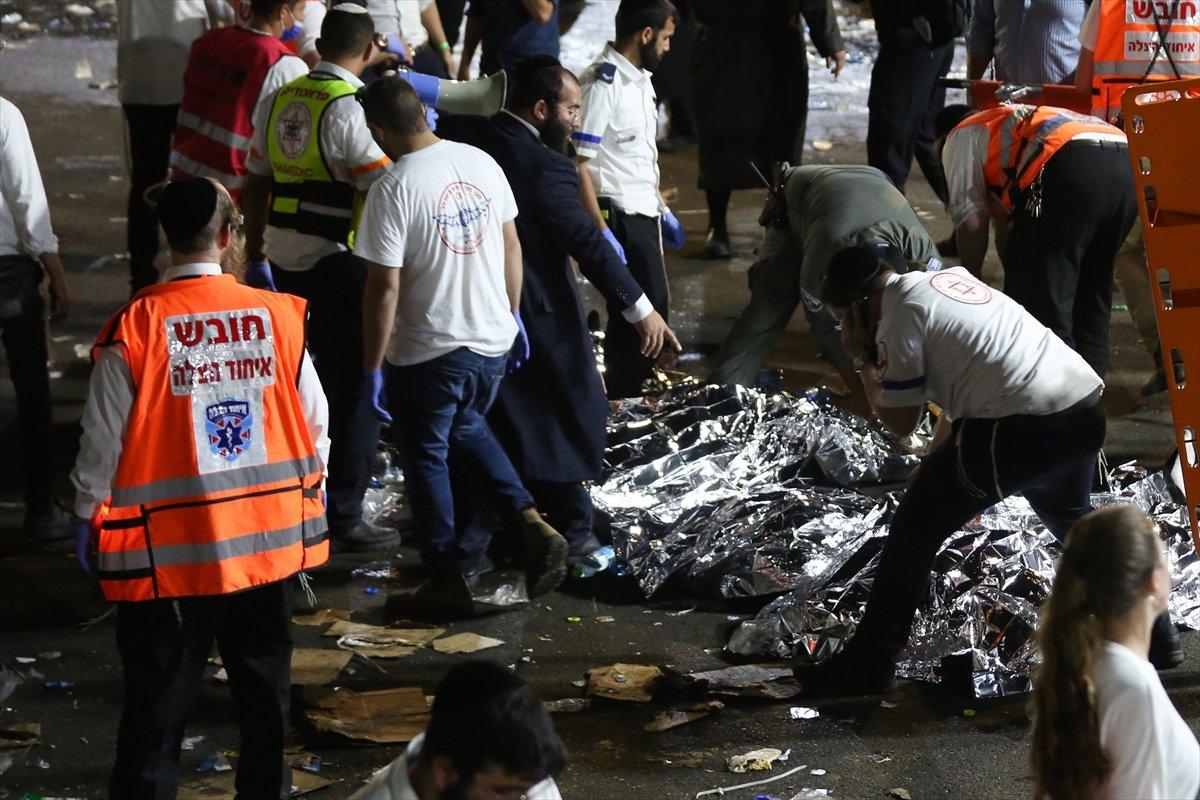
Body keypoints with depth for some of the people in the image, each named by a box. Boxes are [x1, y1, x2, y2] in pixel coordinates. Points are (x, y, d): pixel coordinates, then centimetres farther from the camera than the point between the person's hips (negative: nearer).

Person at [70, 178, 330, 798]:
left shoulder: (133, 328, -14)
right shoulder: (278, 315, -6)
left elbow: (103, 439, -8)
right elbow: (315, 422, 4)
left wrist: (87, 516, 8)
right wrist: (309, 491, 21)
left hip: (167, 549, -3)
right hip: (267, 536, 3)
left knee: (158, 696, 7)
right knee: (264, 680, 19)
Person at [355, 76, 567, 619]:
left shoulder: (392, 190, -20)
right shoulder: (480, 162, -1)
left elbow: (384, 288, -20)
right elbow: (511, 247, 8)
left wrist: (372, 367, -12)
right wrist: (513, 316, 20)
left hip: (427, 353, -6)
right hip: (493, 340, 6)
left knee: (426, 460, 11)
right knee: (468, 430, 29)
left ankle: (447, 582, 19)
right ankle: (533, 526, 15)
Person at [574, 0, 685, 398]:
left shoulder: (639, 78, 12)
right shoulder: (602, 83, -17)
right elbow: (578, 163, -21)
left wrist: (662, 209, 23)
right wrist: (601, 231, -24)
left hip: (644, 214, 10)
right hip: (618, 216, -10)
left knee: (653, 308, 16)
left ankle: (633, 397, 28)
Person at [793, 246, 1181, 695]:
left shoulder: (899, 314, -3)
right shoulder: (952, 276, 22)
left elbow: (900, 421, 1)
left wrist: (863, 362, 13)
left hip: (1022, 430, -9)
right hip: (1087, 413, 9)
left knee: (914, 529, 5)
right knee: (1070, 516, 35)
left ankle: (869, 663, 8)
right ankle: (1157, 635, 41)